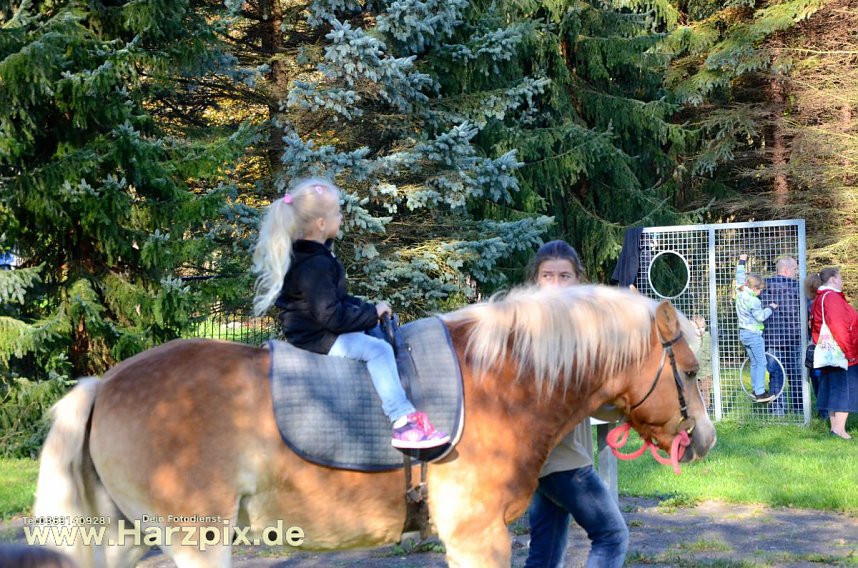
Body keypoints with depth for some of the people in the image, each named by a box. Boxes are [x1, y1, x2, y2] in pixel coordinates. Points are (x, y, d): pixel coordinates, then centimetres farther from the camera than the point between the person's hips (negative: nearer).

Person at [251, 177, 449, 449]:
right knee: (378, 349, -21)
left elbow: (335, 299, 19)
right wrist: (371, 312, -17)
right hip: (318, 339, -11)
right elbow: (331, 316, -28)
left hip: (310, 329, 11)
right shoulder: (314, 266, -25)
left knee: (377, 334, 20)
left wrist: (364, 307, 7)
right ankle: (403, 422, -25)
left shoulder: (303, 254, 8)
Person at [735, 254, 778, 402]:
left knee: (754, 363, 16)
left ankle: (755, 390, 19)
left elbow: (740, 278, 17)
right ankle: (760, 393, -7)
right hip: (754, 334, -9)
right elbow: (761, 316, -19)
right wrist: (770, 308, -6)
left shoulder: (740, 294, 3)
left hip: (744, 333, 9)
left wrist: (741, 262, 25)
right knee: (761, 363, -5)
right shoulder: (753, 300, -20)